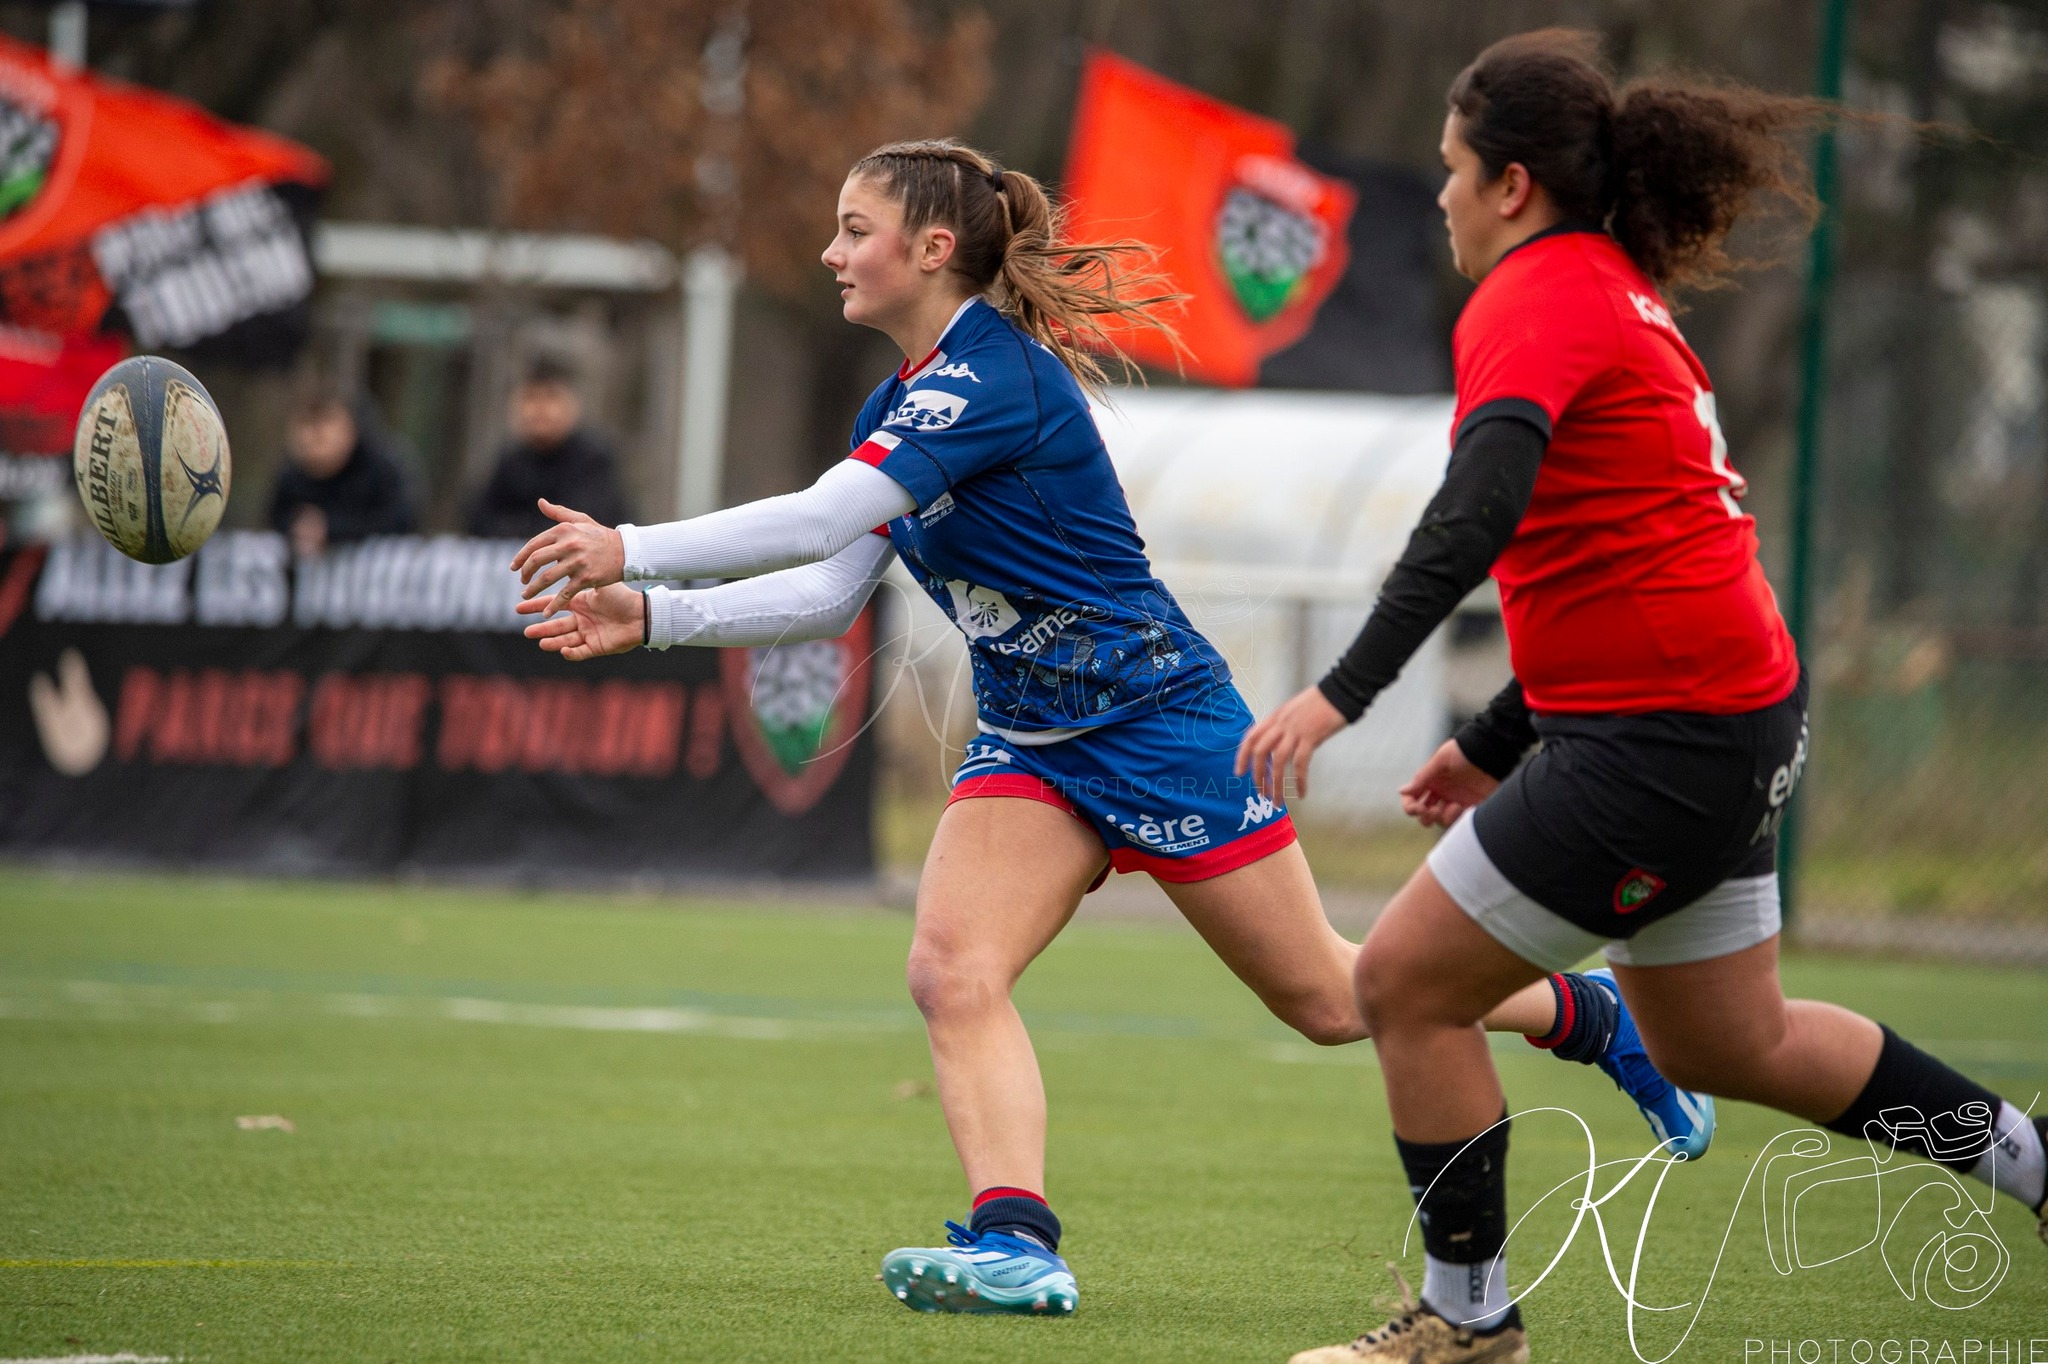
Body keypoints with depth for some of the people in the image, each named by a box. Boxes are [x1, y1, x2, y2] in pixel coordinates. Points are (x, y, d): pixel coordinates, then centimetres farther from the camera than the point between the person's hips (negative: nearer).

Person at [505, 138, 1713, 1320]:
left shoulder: (992, 374, -23)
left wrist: (634, 549, -27)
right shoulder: (902, 405, 7)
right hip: (1032, 747, 8)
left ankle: (1594, 1018, 24)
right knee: (953, 971, -17)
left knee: (1329, 999, 3)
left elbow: (821, 519, -32)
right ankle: (1017, 1243, -23)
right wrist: (650, 617, -1)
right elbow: (830, 592, 8)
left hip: (1160, 723, -8)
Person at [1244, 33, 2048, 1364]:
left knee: (1407, 984, -3)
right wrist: (1498, 741, 24)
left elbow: (1477, 514, -31)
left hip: (1665, 740, -10)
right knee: (1726, 1044, 24)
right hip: (1734, 717, 10)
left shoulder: (1532, 302, -13)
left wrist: (1343, 691, -37)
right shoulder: (1622, 293, 16)